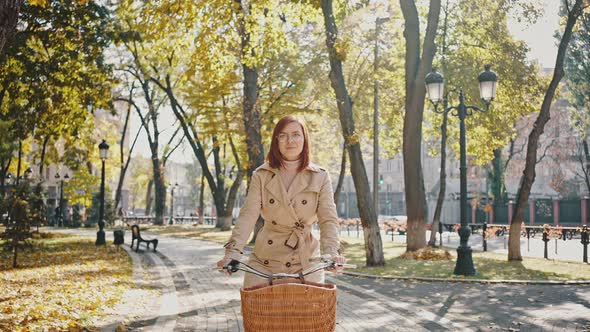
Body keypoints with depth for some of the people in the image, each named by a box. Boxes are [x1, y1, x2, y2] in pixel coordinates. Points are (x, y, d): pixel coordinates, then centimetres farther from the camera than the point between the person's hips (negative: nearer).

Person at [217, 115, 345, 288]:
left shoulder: (320, 177, 0)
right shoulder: (261, 176, 1)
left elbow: (328, 220, -7)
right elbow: (248, 215, -8)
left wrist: (331, 252, -25)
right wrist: (233, 252, -23)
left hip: (306, 261, 0)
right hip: (264, 261, 0)